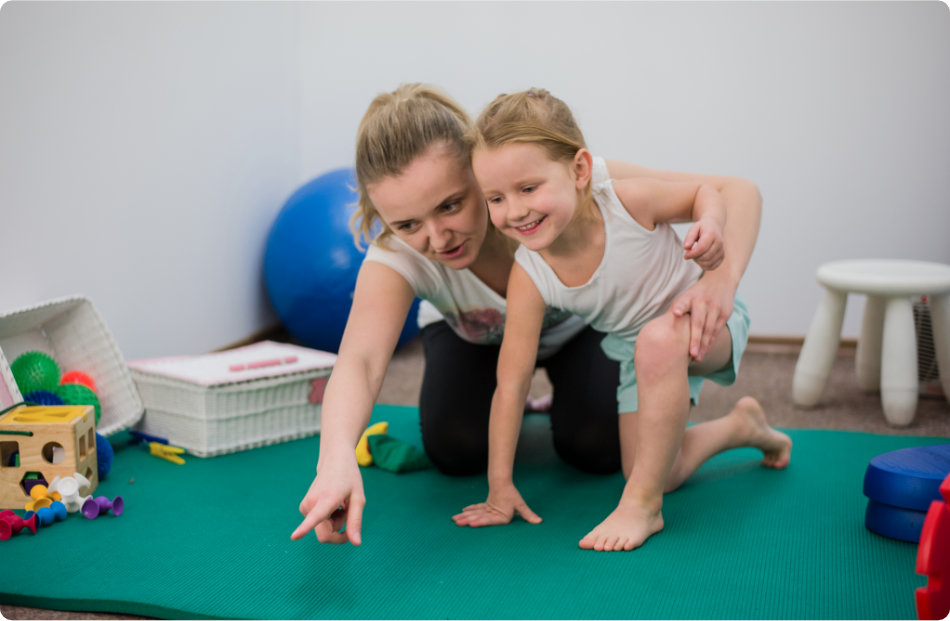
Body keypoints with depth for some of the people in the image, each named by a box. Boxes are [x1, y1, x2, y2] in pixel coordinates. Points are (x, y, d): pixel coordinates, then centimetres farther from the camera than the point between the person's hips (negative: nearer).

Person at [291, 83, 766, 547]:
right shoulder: (396, 255, -38)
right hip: (472, 338, 1)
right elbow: (359, 361, -54)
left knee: (597, 446, -20)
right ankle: (503, 399, 14)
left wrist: (721, 278, -59)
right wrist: (337, 458, -75)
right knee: (455, 448, -20)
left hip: (577, 327, -1)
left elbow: (736, 192, -38)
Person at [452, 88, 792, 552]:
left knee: (659, 338, -40)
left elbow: (702, 192, -10)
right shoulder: (529, 277, -26)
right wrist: (499, 487, -19)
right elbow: (510, 383, -21)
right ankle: (739, 426, 35)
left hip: (705, 318, -4)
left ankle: (642, 506, -27)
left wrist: (711, 226, -35)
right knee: (659, 473, 4)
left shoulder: (627, 201, -32)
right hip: (635, 350, 5)